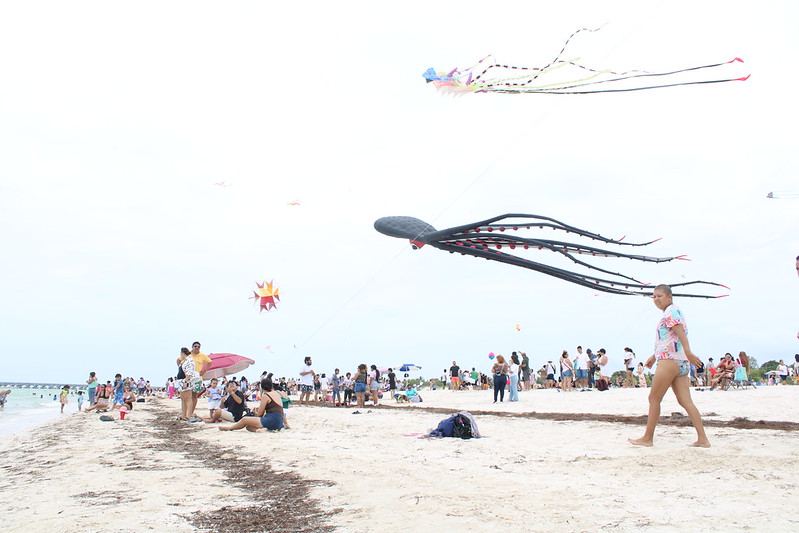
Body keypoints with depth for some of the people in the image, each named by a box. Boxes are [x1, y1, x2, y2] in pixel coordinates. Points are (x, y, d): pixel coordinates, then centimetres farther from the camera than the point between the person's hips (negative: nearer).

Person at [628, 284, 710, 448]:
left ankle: (647, 438, 4)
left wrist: (688, 351, -35)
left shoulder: (670, 310, -6)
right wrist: (654, 356, 34)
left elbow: (680, 331, -22)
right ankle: (702, 439, -1)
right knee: (685, 401, 4)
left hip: (670, 360, -10)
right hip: (681, 362, 10)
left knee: (654, 399, -2)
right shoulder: (674, 311, 23)